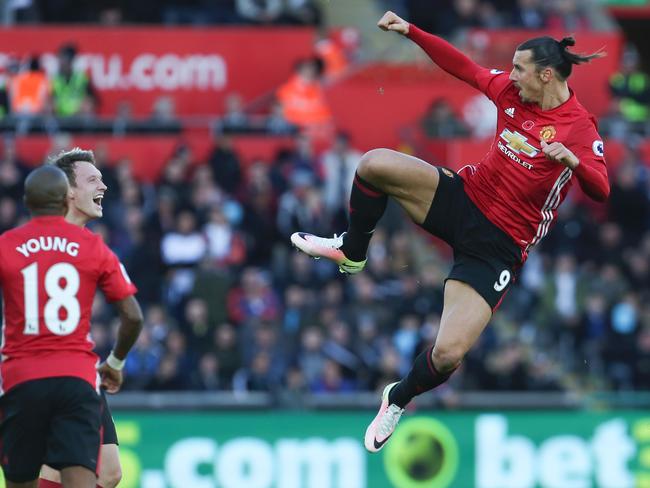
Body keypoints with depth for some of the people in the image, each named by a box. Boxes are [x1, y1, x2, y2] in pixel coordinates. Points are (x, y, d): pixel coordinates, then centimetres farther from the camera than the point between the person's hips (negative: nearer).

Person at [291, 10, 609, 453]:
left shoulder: (579, 127, -15)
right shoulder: (512, 90, 1)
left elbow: (600, 191, -26)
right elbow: (463, 67, 11)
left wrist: (573, 160, -45)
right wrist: (410, 31, 6)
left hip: (497, 245, -5)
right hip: (464, 197, 5)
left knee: (448, 354, -17)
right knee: (374, 164, -16)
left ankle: (399, 399, 19)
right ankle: (352, 252, 14)